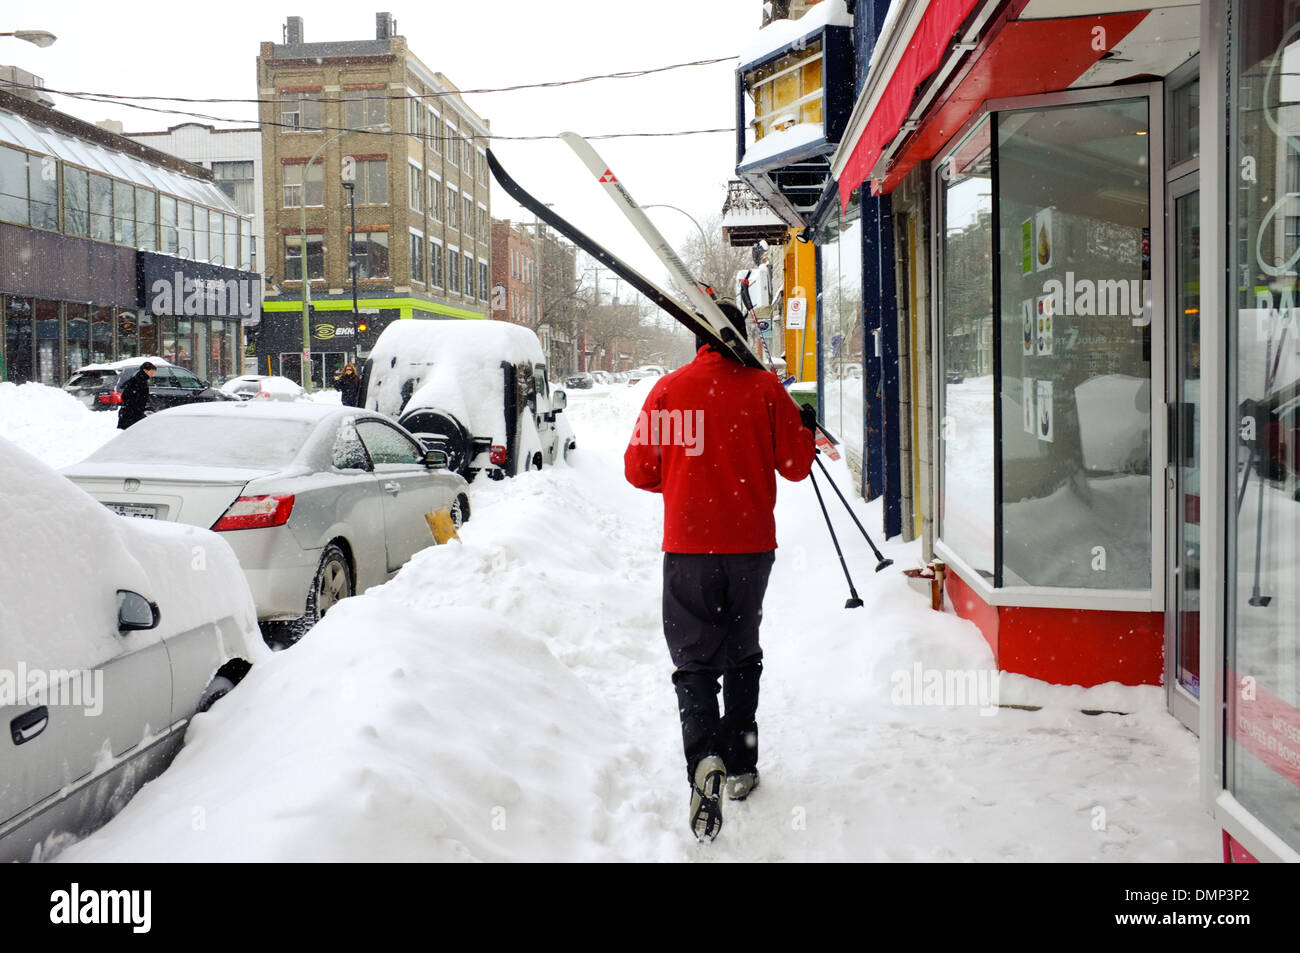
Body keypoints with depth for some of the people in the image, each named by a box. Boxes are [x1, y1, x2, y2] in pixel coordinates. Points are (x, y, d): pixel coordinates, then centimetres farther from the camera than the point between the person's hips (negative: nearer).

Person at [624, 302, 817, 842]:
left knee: (694, 659, 4)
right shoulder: (764, 387, -2)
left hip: (688, 546, -1)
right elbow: (795, 465, 1)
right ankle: (741, 767, 26)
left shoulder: (670, 390, -1)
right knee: (742, 654, 19)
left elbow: (639, 470, 2)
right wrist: (805, 429, 21)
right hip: (752, 543, 2)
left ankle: (705, 757, -21)